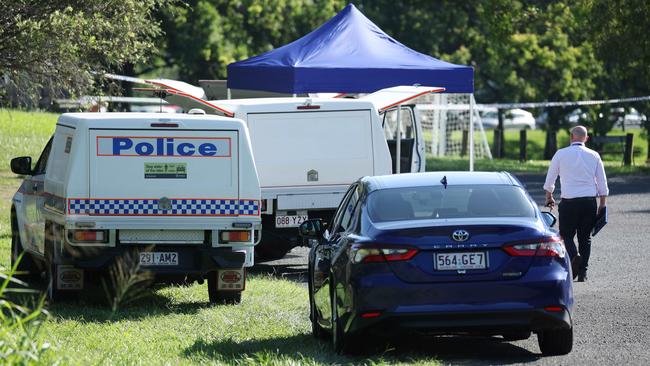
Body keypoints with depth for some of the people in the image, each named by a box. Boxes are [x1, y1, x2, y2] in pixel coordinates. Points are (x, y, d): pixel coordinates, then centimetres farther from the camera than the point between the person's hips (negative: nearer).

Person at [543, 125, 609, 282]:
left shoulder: (561, 154, 0)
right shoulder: (594, 156, 5)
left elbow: (550, 179, 9)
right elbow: (602, 183, 7)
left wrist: (549, 197, 25)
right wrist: (602, 204, 15)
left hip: (569, 202, -2)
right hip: (590, 201, 2)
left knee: (566, 234, 8)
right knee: (585, 237, 12)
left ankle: (574, 256, -22)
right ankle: (582, 272, 7)